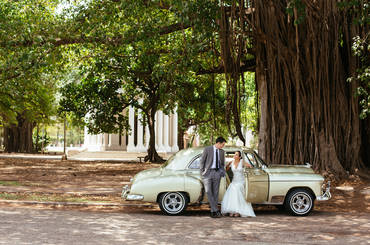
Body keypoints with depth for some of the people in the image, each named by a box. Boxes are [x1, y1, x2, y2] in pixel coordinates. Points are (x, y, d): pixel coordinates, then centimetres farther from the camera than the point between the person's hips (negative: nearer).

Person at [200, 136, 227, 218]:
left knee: (215, 193, 2)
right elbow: (202, 161, 0)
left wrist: (222, 171, 3)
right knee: (208, 192, -13)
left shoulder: (222, 152, 9)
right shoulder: (207, 149, -4)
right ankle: (216, 210, -9)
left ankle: (213, 212, 7)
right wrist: (202, 172, -6)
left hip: (217, 173, 4)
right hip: (208, 172, -4)